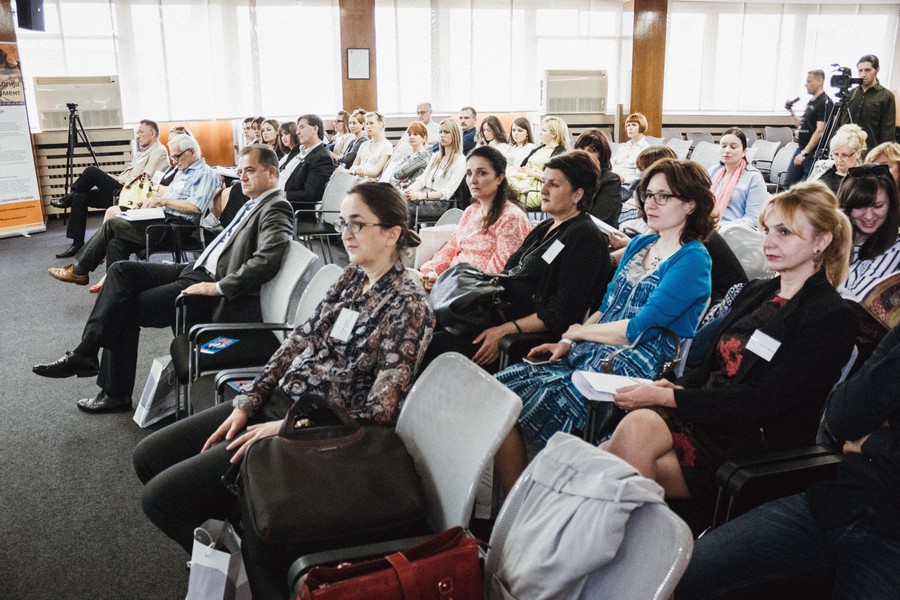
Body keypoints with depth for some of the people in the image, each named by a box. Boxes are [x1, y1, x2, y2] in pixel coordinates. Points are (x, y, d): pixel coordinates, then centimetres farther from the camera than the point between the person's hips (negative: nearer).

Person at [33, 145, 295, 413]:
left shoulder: (276, 209, -14)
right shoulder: (254, 203, 18)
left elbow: (266, 260, -29)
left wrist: (218, 287, -26)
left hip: (210, 284, -9)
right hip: (197, 270, 9)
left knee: (126, 310, -7)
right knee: (122, 270, -4)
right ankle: (85, 354, -4)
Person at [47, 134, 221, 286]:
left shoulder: (205, 174, -7)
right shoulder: (183, 171, 26)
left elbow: (196, 207, -21)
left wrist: (163, 200, -15)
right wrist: (154, 199, 6)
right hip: (163, 218, 10)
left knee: (112, 224, -11)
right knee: (115, 242, -12)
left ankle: (78, 270, 0)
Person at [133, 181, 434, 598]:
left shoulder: (408, 306, -18)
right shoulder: (351, 278, 7)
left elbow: (377, 411, -21)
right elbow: (300, 340, 9)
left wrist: (286, 428, -18)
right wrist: (247, 404, -1)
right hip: (277, 401, 9)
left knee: (159, 497, -9)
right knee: (149, 457, 10)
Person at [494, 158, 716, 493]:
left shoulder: (693, 260, -6)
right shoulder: (639, 245, 19)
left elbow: (639, 328, -14)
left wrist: (578, 331, -2)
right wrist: (566, 343, 5)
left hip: (629, 368, -8)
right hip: (589, 354, 8)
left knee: (519, 404, -25)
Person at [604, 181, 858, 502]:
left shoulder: (833, 319, -7)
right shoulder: (754, 292, 17)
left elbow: (765, 401, -15)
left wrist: (668, 397, -18)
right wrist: (676, 386, -6)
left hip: (756, 439, -6)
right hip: (708, 415, 6)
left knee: (637, 428, -32)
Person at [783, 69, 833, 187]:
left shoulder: (825, 103, -13)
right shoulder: (811, 102, 15)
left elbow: (820, 131, -20)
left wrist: (804, 153, -24)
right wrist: (791, 112, 10)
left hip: (814, 152, -9)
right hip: (802, 148, 9)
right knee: (788, 183, 9)